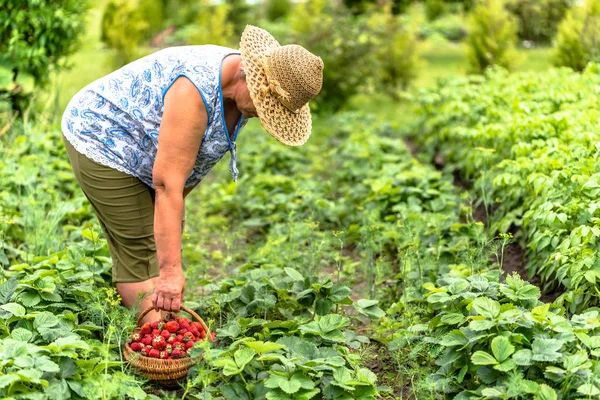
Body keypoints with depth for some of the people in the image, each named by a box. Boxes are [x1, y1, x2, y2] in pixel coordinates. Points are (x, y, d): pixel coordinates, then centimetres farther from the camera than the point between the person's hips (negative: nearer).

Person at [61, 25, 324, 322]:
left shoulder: (243, 89, -9)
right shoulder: (196, 92, -37)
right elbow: (167, 182, -38)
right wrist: (171, 271, -38)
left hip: (136, 150, 9)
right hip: (99, 141, -9)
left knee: (166, 239, 10)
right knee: (141, 251, -10)